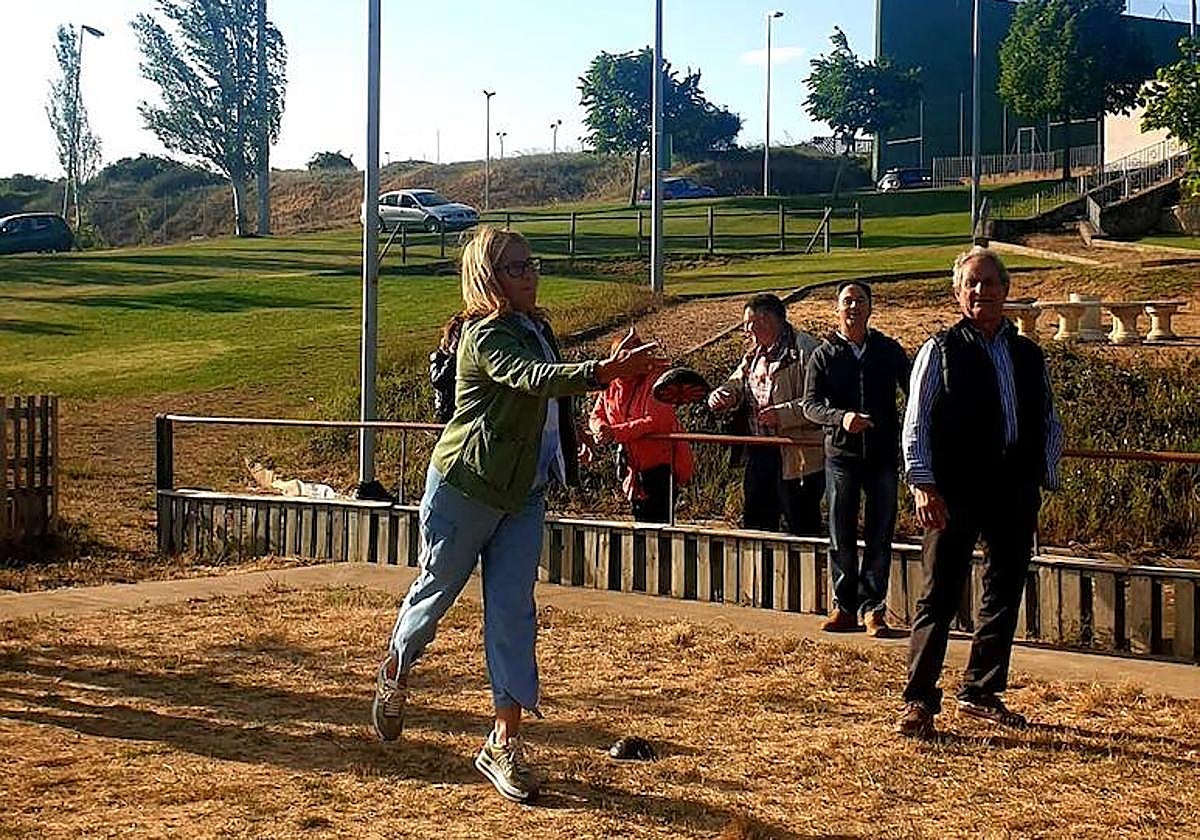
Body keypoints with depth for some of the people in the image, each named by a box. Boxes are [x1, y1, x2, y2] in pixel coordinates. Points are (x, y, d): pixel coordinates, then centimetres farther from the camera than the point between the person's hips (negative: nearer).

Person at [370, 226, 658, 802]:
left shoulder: (536, 328, 9)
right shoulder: (485, 335, -18)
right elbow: (533, 379, -37)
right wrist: (604, 372, -50)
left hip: (522, 493, 7)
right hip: (465, 485, -6)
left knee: (513, 613, 1)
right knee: (438, 588, 12)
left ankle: (504, 744, 4)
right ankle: (394, 675, 42)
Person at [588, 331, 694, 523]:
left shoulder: (656, 381, -14)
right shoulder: (611, 386, 8)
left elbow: (656, 421, -24)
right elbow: (595, 415, 13)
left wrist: (617, 432, -26)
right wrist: (601, 428, -12)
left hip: (661, 465, -7)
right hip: (634, 469, 7)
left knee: (657, 523, -11)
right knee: (640, 521, 15)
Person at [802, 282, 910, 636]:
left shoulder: (889, 350, 9)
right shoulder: (824, 355, 5)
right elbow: (811, 404, -3)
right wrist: (841, 417, -22)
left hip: (883, 454, 0)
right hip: (841, 454, 0)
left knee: (879, 535, -1)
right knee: (841, 537, 3)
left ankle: (871, 608, 5)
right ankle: (845, 607, 11)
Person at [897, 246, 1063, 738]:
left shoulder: (1029, 355, 14)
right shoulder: (941, 350, 1)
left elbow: (1050, 424, 18)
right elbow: (916, 425, -3)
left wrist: (1045, 475, 6)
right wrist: (922, 483, -12)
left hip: (1015, 490, 5)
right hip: (955, 490, -5)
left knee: (1005, 594, 11)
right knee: (941, 593, -6)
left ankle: (981, 693, 23)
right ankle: (919, 700, -1)